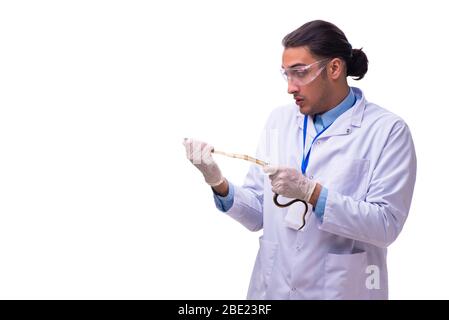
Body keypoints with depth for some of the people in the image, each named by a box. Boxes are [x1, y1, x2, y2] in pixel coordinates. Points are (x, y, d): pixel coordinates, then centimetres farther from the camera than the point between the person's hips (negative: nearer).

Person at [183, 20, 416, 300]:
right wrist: (219, 183, -16)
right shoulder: (279, 120, 3)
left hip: (340, 288, -3)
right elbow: (257, 214, 2)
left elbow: (386, 224, -16)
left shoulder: (387, 130, -10)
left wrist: (310, 192, -25)